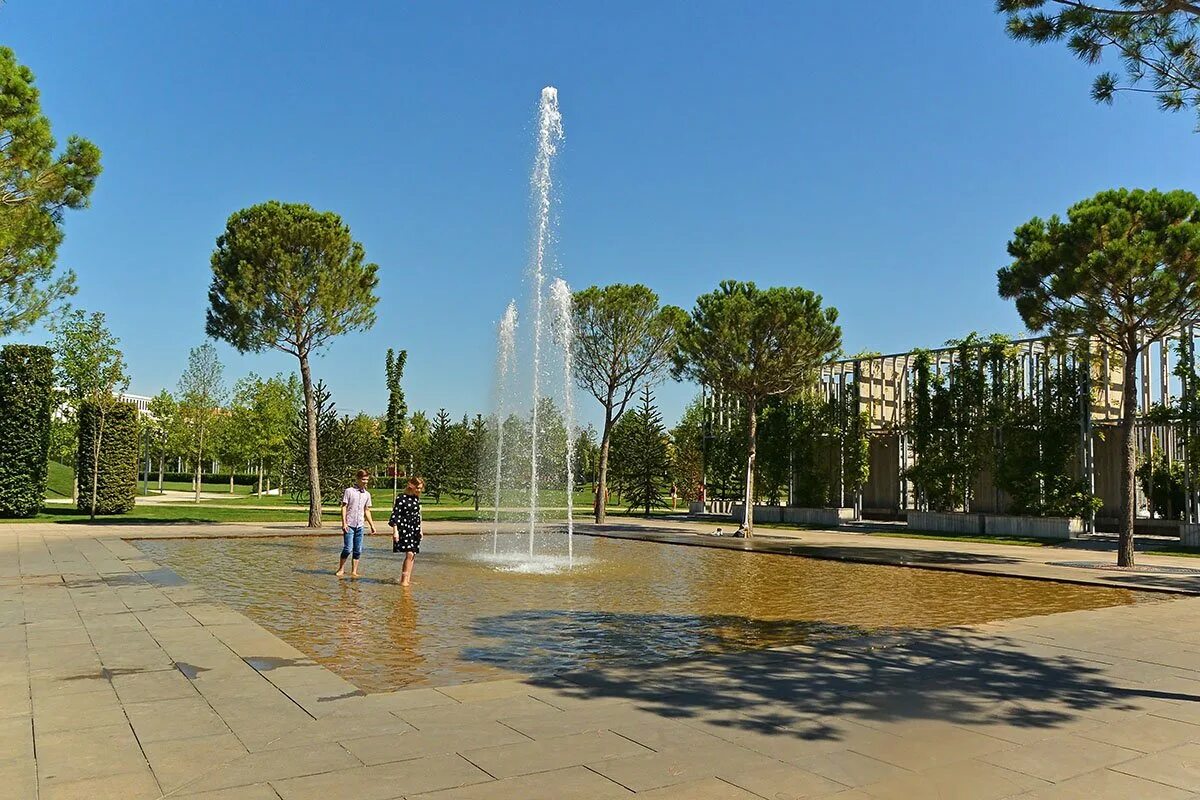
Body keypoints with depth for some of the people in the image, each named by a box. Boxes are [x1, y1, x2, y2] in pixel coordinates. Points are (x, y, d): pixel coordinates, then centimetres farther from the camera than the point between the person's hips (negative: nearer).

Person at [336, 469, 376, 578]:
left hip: (360, 525, 5)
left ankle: (354, 571, 11)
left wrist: (372, 525, 16)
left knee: (358, 550, 4)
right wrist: (344, 523, -11)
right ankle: (341, 569, 9)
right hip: (349, 525, -5)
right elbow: (344, 507, -4)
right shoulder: (349, 491, -2)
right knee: (348, 549, -8)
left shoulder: (367, 494, 12)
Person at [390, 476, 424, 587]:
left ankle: (407, 579, 12)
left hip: (415, 529, 7)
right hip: (404, 529, -7)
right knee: (409, 554, -15)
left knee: (413, 555, 6)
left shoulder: (417, 499, 12)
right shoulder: (401, 498, -10)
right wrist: (395, 531, -16)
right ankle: (404, 580, -10)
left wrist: (420, 530, 21)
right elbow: (395, 515, -11)